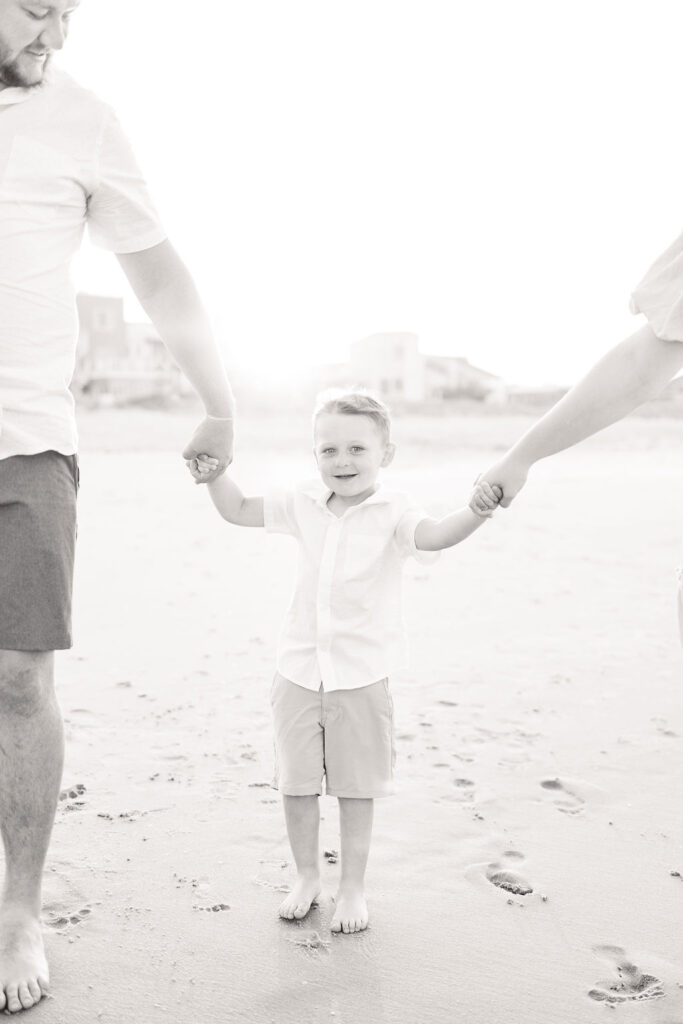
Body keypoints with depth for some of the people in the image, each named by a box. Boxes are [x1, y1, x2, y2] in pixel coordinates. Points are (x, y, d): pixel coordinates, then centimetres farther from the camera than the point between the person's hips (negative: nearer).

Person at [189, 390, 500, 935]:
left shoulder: (392, 512, -9)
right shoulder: (303, 505, 5)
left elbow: (433, 535, -30)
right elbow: (239, 511, 15)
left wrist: (475, 512, -49)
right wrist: (215, 473, -1)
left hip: (362, 675, -4)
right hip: (299, 669, 4)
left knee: (356, 786, 8)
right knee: (296, 782, 11)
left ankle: (353, 885, 24)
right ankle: (307, 875, 30)